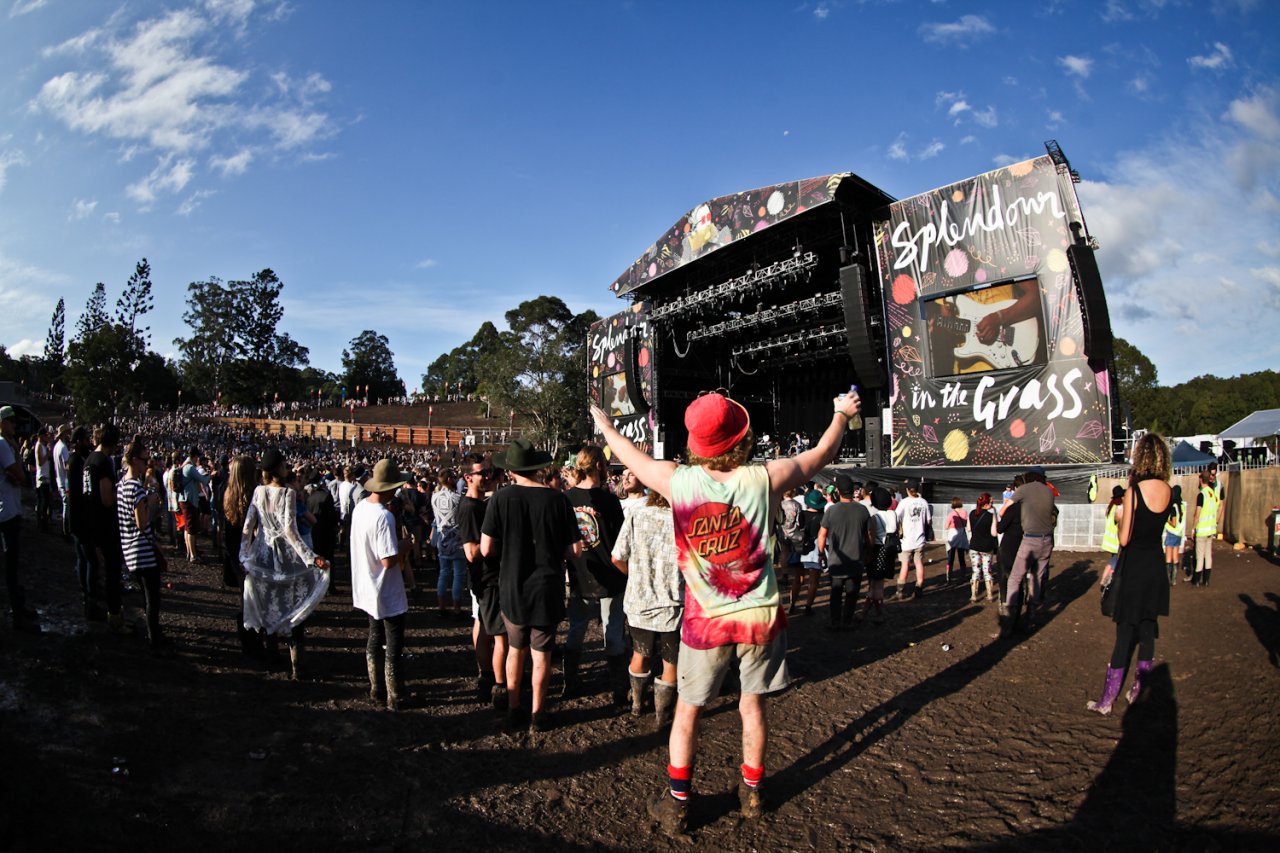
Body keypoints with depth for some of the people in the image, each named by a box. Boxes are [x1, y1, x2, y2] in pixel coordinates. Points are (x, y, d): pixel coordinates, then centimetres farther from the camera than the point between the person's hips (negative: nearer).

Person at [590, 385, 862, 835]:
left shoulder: (677, 480, -15)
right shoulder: (764, 478, -15)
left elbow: (634, 457, 5)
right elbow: (820, 456, 2)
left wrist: (605, 425, 25)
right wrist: (842, 414, 21)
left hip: (706, 620, -1)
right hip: (760, 616, 1)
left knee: (687, 711, 14)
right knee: (753, 705, 19)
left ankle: (677, 803, 25)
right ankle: (752, 792, 36)